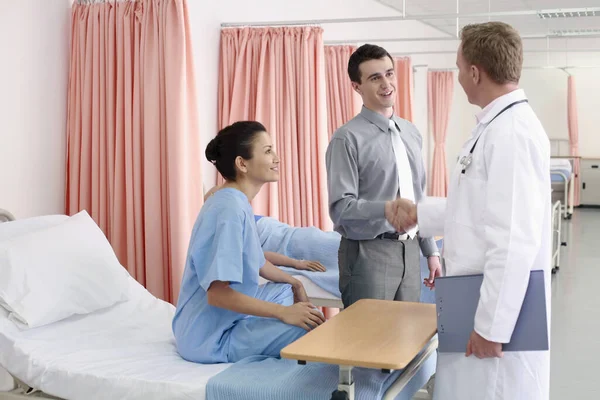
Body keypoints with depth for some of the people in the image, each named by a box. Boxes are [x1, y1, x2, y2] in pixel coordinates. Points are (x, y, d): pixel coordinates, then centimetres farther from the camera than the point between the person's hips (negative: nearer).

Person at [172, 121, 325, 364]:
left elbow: (256, 262, 22)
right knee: (316, 330, -21)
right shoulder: (230, 210, -24)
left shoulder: (237, 203, 6)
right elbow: (217, 293, -30)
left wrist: (294, 283, 20)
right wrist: (283, 313, -25)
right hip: (211, 336, -10)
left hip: (228, 317, 10)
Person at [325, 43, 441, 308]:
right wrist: (385, 209, -33)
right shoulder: (348, 138, -11)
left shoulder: (411, 133, 12)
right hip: (369, 253, -6)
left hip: (409, 249, 6)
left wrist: (431, 250, 15)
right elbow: (340, 207, -18)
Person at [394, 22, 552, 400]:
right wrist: (419, 213, 29)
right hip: (479, 301, 9)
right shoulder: (497, 126, 11)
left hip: (498, 313, -9)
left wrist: (491, 325, -23)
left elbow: (515, 241, -26)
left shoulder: (512, 132, -22)